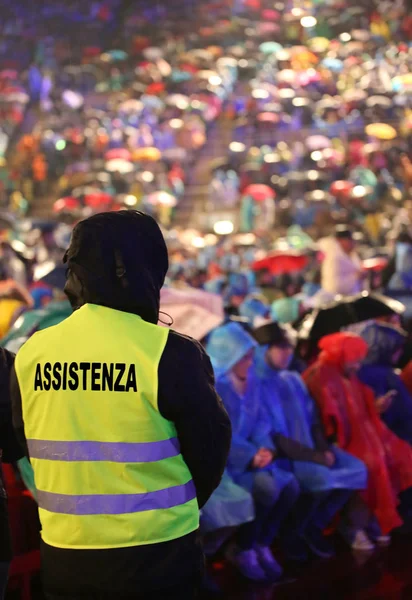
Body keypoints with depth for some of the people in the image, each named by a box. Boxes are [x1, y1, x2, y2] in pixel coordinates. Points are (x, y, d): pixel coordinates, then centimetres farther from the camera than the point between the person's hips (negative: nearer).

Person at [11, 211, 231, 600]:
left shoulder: (31, 354, -4)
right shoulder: (169, 353, -15)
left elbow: (27, 448, 8)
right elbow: (210, 450, -6)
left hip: (64, 556, 4)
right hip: (155, 558, -3)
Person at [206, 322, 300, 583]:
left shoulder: (247, 381, 10)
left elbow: (259, 419, 11)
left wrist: (265, 448, -10)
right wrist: (251, 456, -22)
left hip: (249, 455, 8)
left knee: (290, 486, -12)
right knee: (266, 487, -29)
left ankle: (262, 544, 6)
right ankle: (243, 549, -9)